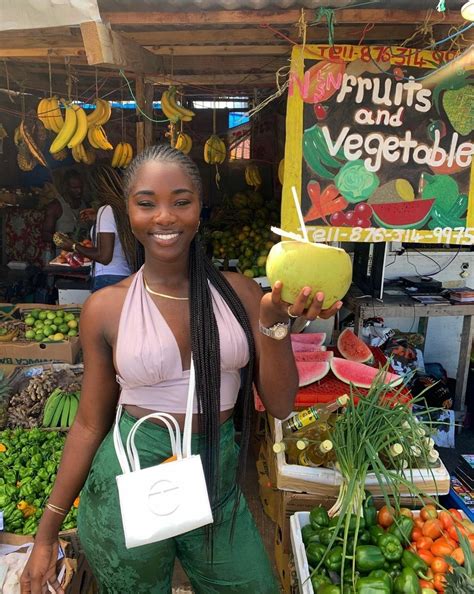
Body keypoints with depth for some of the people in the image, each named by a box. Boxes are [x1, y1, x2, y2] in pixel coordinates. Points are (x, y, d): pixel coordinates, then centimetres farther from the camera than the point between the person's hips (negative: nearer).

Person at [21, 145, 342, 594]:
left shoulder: (238, 291, -6)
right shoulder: (105, 308, -9)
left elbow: (280, 404, -6)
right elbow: (90, 423, 0)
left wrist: (273, 319, -22)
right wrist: (46, 534, 4)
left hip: (218, 483, 2)